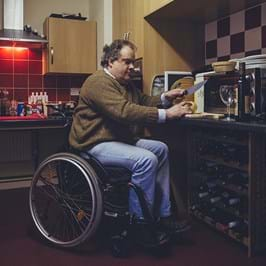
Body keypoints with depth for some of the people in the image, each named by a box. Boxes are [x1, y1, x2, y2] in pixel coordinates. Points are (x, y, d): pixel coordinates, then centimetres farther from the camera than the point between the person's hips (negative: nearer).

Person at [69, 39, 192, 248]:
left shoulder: (126, 83, 17)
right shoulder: (99, 82, -17)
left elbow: (143, 102, 18)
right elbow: (124, 111, -30)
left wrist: (166, 98, -2)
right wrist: (165, 114, -32)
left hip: (118, 139, 11)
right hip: (96, 145, -11)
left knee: (161, 149, 6)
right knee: (146, 159, -28)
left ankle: (163, 215, 5)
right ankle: (141, 224, -14)